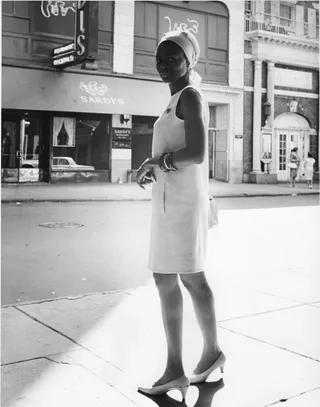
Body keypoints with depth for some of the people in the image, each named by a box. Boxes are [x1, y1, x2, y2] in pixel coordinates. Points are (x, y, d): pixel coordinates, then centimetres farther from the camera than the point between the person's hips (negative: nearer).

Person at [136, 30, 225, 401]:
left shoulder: (190, 96, -8)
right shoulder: (177, 102, 21)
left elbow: (197, 154, -20)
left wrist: (156, 161, -8)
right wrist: (151, 169, 11)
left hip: (183, 200, -10)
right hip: (169, 200, 10)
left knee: (191, 278, 1)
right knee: (164, 279, 8)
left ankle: (211, 351, 20)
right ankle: (174, 369, 15)